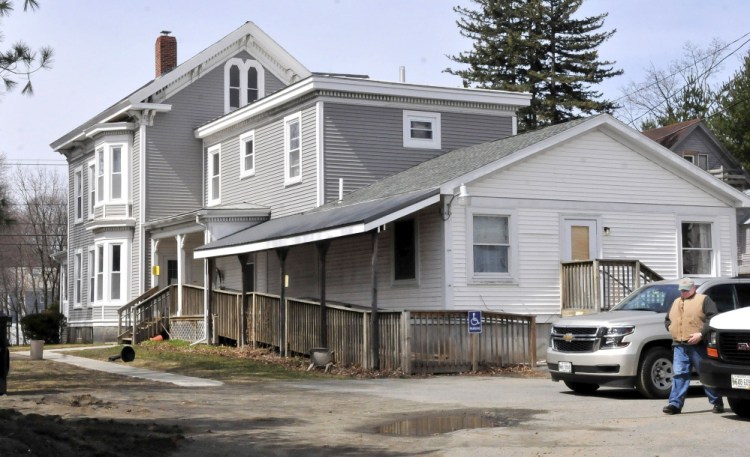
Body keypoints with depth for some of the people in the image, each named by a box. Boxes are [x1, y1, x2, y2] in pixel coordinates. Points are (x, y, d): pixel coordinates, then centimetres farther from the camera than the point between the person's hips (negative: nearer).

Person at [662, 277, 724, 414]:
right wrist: (670, 327, 10)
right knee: (679, 375, -2)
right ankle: (675, 404, -5)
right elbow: (667, 320, 31)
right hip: (679, 346, 5)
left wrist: (701, 334, -17)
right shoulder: (676, 302, 23)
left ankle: (717, 402, 10)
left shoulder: (704, 300, 3)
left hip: (698, 345, -5)